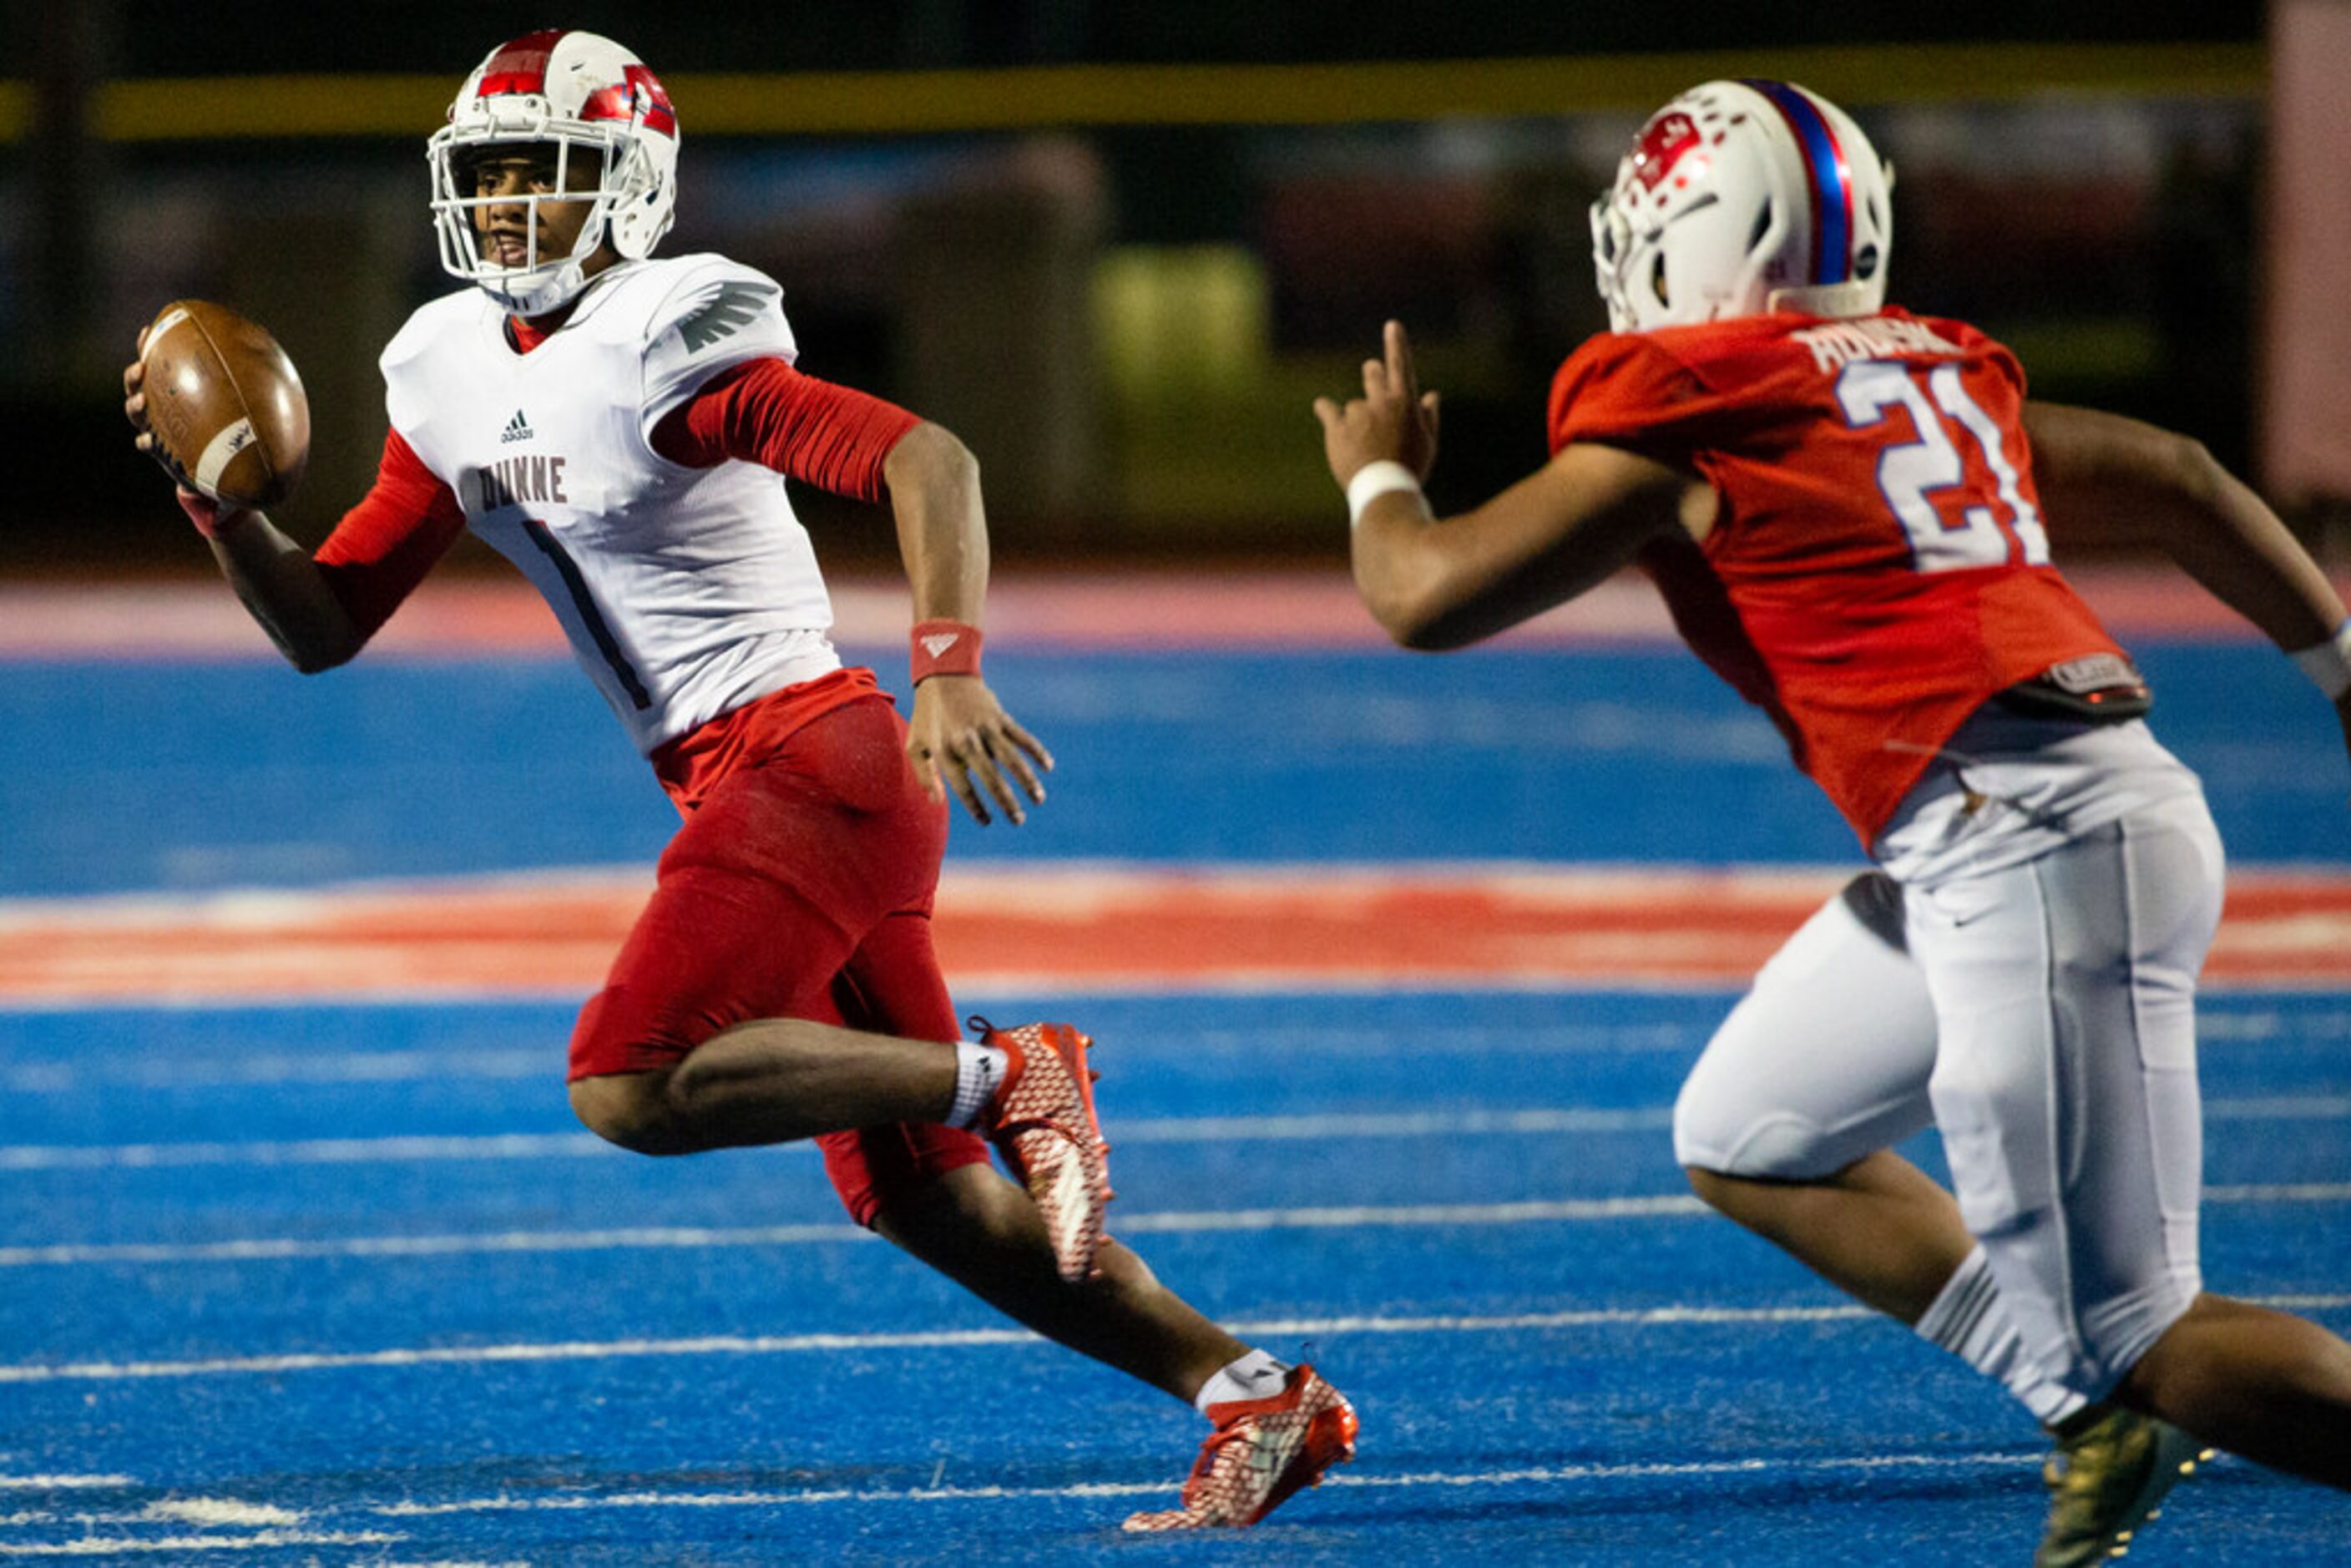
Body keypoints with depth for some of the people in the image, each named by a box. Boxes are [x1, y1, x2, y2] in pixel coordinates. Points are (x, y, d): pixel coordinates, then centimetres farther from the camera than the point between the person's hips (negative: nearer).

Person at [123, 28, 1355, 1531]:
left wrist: (952, 671, -32)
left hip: (804, 757, -9)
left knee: (633, 1089, -20)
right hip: (740, 785, 9)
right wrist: (220, 502, -3)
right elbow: (325, 626, 14)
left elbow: (927, 459, -21)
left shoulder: (660, 352, -13)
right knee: (921, 1200, 8)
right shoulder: (454, 380, 12)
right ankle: (1255, 1396, 12)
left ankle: (1007, 1078, -10)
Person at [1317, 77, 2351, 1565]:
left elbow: (1430, 596, -5)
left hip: (2032, 850, -9)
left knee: (2135, 1337, -5)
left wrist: (1380, 477, 17)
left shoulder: (1686, 404, -5)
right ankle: (2107, 1421, 18)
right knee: (1750, 1143, 20)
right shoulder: (1933, 369, 18)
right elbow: (2173, 482, 26)